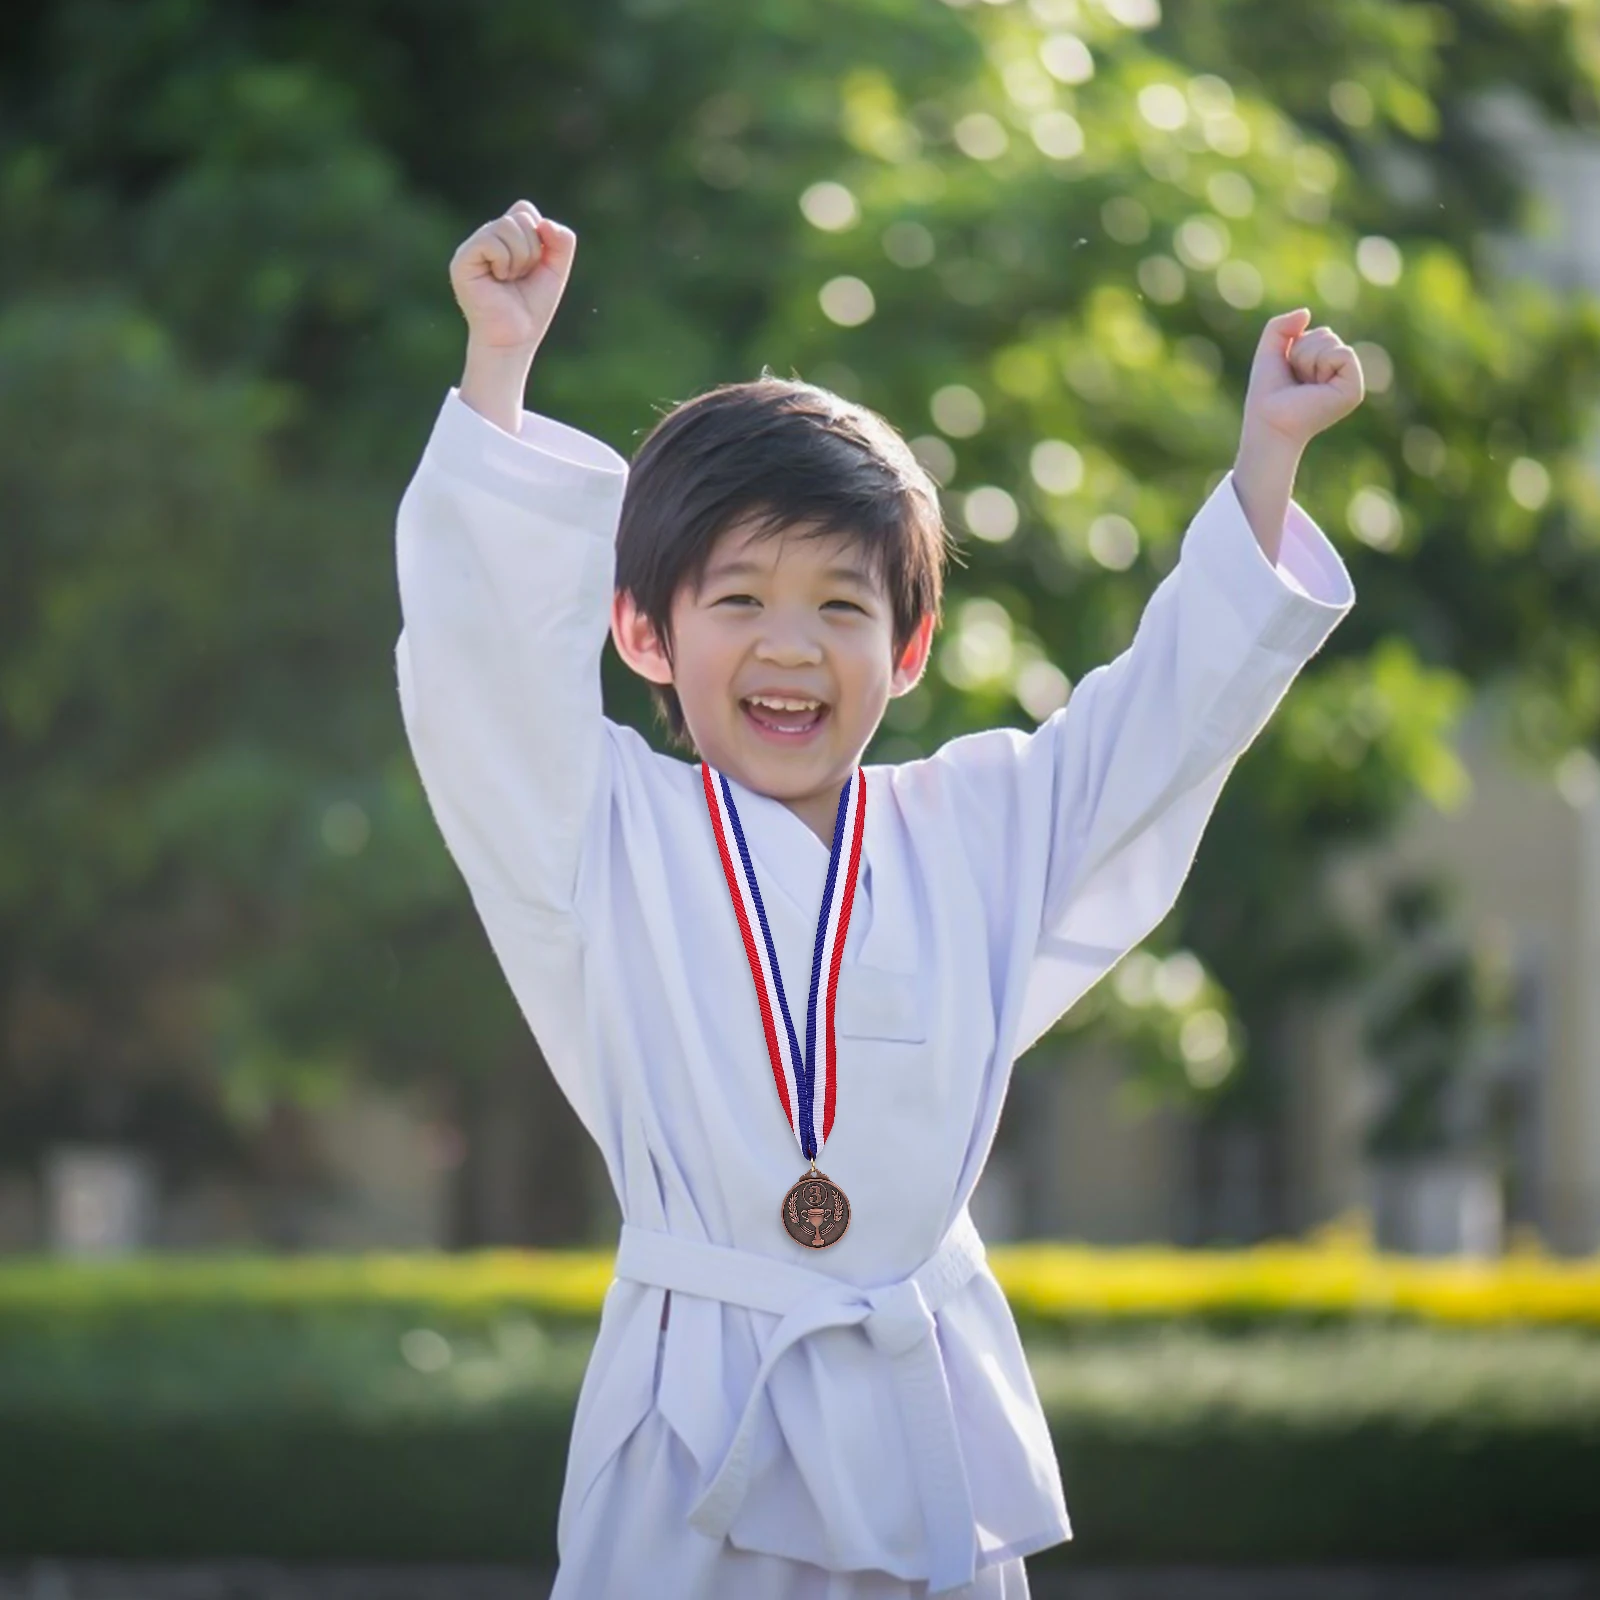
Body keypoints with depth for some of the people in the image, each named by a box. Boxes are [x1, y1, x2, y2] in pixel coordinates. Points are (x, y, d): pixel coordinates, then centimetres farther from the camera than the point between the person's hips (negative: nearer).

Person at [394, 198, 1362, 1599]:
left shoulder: (978, 827, 11)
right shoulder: (608, 830, 3)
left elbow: (1172, 699, 15)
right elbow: (489, 640, -7)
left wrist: (1266, 455, 10)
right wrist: (501, 365, -14)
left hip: (923, 1418, 2)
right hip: (694, 1408, -2)